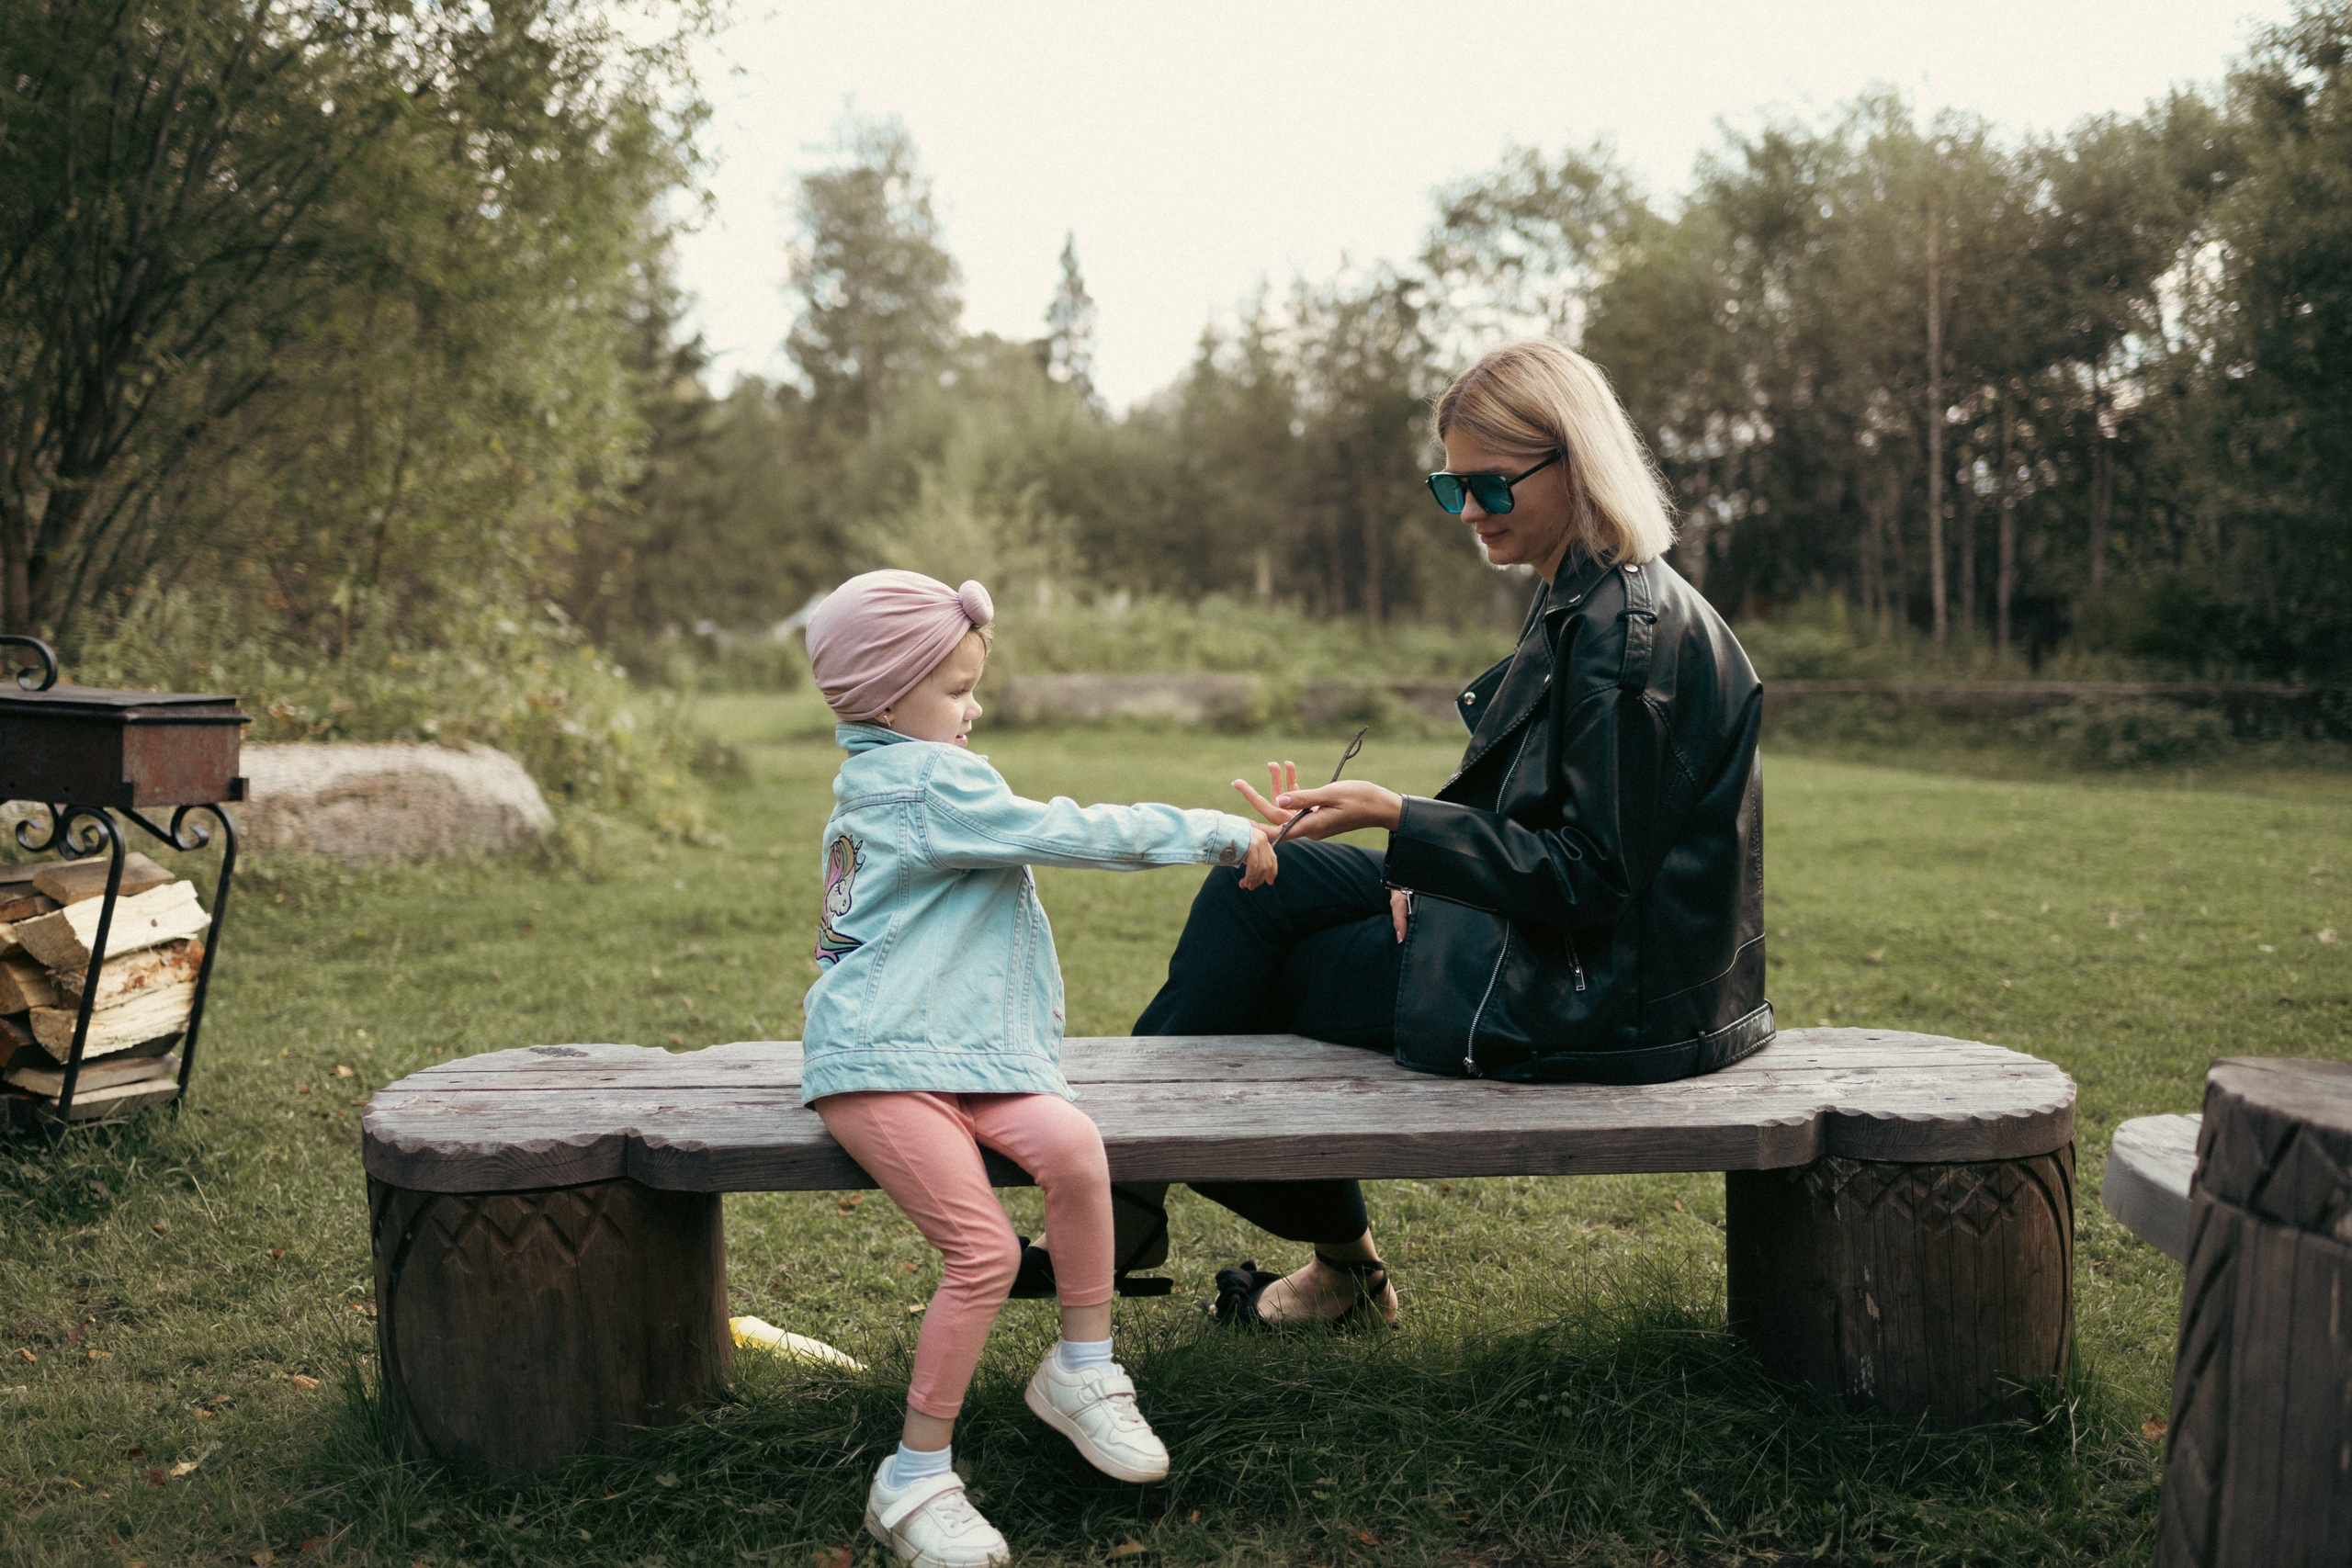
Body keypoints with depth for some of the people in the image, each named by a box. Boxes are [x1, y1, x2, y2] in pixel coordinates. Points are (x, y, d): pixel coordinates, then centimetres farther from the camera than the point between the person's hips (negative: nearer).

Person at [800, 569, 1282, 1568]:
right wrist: (1222, 836, -5)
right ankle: (916, 1480, -5)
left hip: (957, 1057, 9)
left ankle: (1081, 1372, -5)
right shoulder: (932, 785, -11)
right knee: (985, 1251, -20)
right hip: (880, 1065, -9)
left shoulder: (881, 783, 22)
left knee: (1071, 1145, -18)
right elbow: (1079, 833, -12)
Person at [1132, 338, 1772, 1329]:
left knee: (1249, 983, -1)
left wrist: (1396, 819, -26)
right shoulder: (1580, 604, 10)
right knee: (1260, 883, 7)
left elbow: (1591, 878, -23)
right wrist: (1426, 859, 0)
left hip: (1601, 996, -10)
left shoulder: (1632, 633, -21)